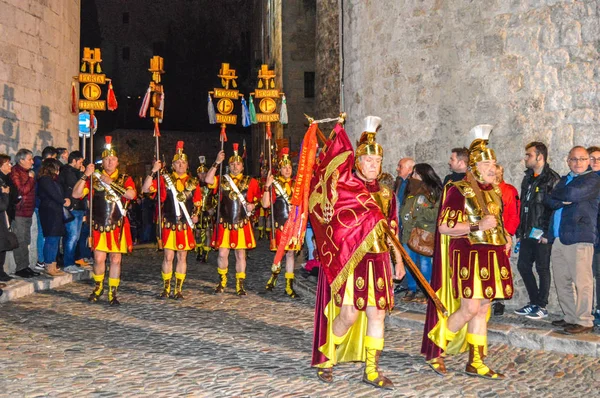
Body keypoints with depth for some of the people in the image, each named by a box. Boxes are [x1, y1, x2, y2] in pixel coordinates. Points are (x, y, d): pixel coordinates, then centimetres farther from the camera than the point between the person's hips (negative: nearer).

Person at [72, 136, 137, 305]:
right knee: (99, 259, -2)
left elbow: (131, 194, -16)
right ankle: (98, 287, 23)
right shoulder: (94, 179, 6)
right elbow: (76, 194, -2)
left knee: (116, 260, 2)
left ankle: (113, 294, 12)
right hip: (99, 226, 0)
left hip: (118, 226, 0)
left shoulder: (124, 179, 4)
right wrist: (85, 176, -13)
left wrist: (110, 183, -18)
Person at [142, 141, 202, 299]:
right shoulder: (165, 179, 1)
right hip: (169, 225, -2)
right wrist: (153, 172, -16)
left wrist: (195, 214, -1)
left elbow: (198, 201, 16)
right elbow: (145, 189, -8)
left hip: (186, 225, 2)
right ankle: (166, 289, 12)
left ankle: (178, 290, 13)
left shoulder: (193, 182, 8)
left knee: (182, 257, 6)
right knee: (168, 257, 1)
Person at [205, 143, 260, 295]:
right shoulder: (222, 180, 5)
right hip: (224, 224, 0)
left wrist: (253, 205, -6)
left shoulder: (250, 182, 5)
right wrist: (216, 163, -16)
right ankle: (222, 281, 23)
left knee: (240, 255, 5)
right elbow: (208, 180, -12)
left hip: (242, 224, 0)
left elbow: (258, 196, 14)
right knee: (222, 254, 2)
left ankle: (240, 285, 14)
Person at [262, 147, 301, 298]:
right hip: (280, 224, -4)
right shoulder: (274, 184, -3)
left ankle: (289, 286, 13)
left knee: (291, 253, 7)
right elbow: (265, 204, -11)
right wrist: (267, 187, -20)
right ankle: (273, 277, 20)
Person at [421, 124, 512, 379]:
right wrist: (477, 227, -21)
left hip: (491, 257, 7)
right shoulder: (459, 190, -8)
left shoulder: (494, 191, 14)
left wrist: (505, 235, 11)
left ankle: (476, 363, 15)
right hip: (468, 256, -7)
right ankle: (436, 348, 7)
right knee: (470, 308, -12)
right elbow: (444, 225, -14)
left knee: (482, 309, 8)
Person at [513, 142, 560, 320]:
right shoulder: (528, 178, 15)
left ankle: (542, 306, 10)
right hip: (528, 233, 8)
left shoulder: (552, 179, -10)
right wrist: (520, 232, 15)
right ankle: (534, 302, 21)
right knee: (523, 265, 10)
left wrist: (547, 233, -18)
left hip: (542, 235, -8)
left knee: (542, 268, 0)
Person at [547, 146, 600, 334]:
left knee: (582, 281, -7)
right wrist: (563, 200, -10)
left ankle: (584, 321, -1)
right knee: (562, 282, 10)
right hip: (559, 238, 7)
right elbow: (549, 200, 9)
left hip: (578, 237, -7)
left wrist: (556, 195, 2)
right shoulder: (565, 179, 23)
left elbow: (573, 194, -16)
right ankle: (570, 317, 20)